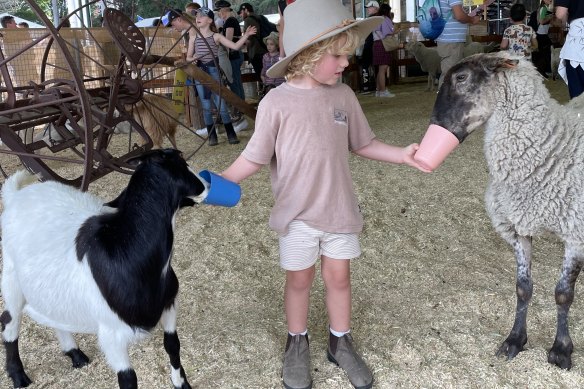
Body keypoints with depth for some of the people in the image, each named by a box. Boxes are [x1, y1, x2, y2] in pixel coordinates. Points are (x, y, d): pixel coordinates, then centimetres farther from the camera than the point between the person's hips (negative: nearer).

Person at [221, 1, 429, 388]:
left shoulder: (344, 95, -5)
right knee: (299, 280, 14)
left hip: (339, 209, 3)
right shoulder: (276, 103, -17)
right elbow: (254, 158, -11)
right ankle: (297, 343, 37)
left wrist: (401, 154, -6)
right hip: (297, 213, -3)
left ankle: (341, 342, 36)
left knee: (339, 276, 15)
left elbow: (363, 144, 5)